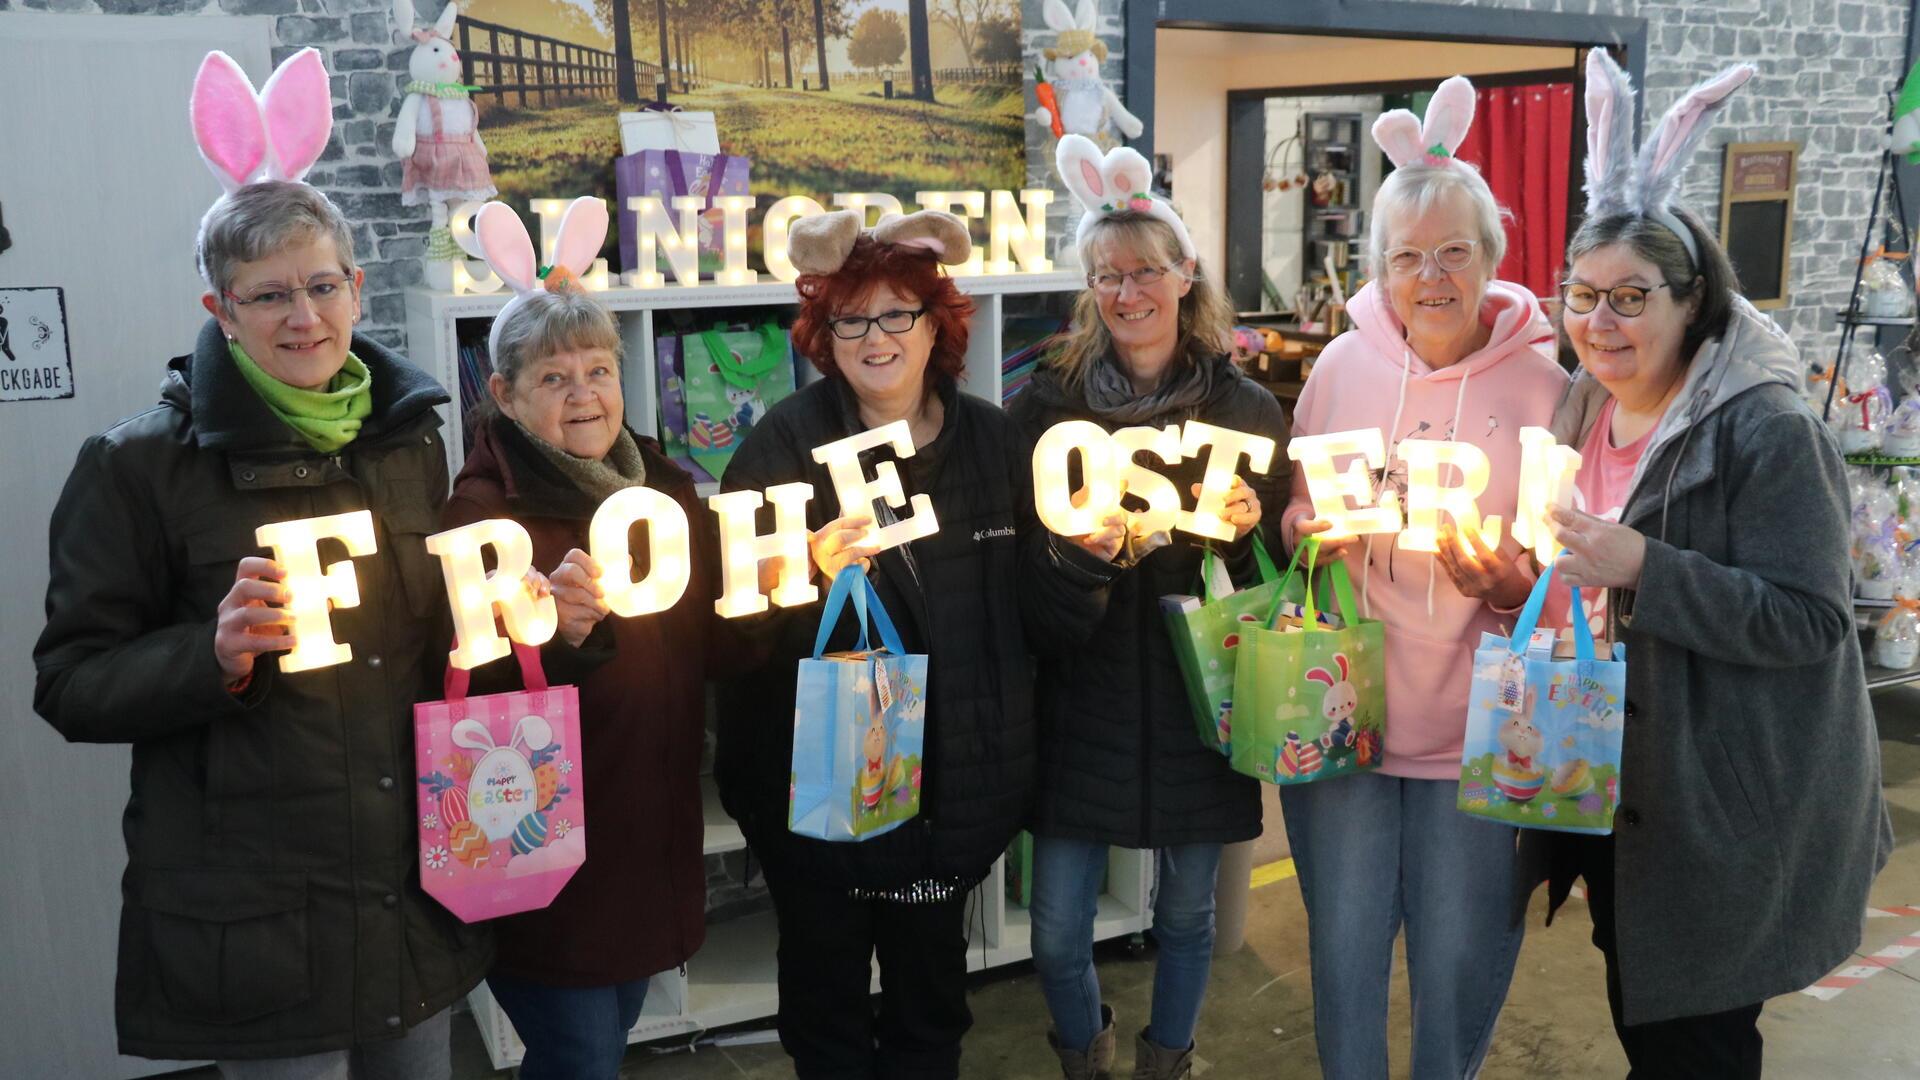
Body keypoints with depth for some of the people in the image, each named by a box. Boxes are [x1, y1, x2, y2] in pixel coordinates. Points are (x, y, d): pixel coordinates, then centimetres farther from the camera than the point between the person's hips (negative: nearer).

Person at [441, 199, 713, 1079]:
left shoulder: (664, 484, 7)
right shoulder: (485, 507, -13)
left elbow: (706, 637, 14)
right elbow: (471, 682, -21)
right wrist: (549, 626, -39)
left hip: (652, 833, 6)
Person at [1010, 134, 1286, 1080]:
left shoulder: (1247, 408, 0)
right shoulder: (1047, 403, -3)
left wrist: (1247, 530, -15)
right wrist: (1074, 550, -21)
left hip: (1199, 706, 1)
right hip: (1082, 706, 0)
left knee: (1187, 914, 16)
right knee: (1056, 935, 5)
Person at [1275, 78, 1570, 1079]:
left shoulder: (1544, 384, -6)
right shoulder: (1343, 365, -1)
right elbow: (1293, 518, 12)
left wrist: (1510, 583, -20)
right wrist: (1309, 529, -10)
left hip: (1476, 728, -1)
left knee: (1461, 961, 12)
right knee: (1344, 948, 12)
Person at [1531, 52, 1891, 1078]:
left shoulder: (1766, 432, -17)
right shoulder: (1584, 418, 7)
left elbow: (1810, 622, -23)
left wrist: (1643, 570, -30)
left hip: (1724, 810, -7)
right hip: (1612, 790, 7)